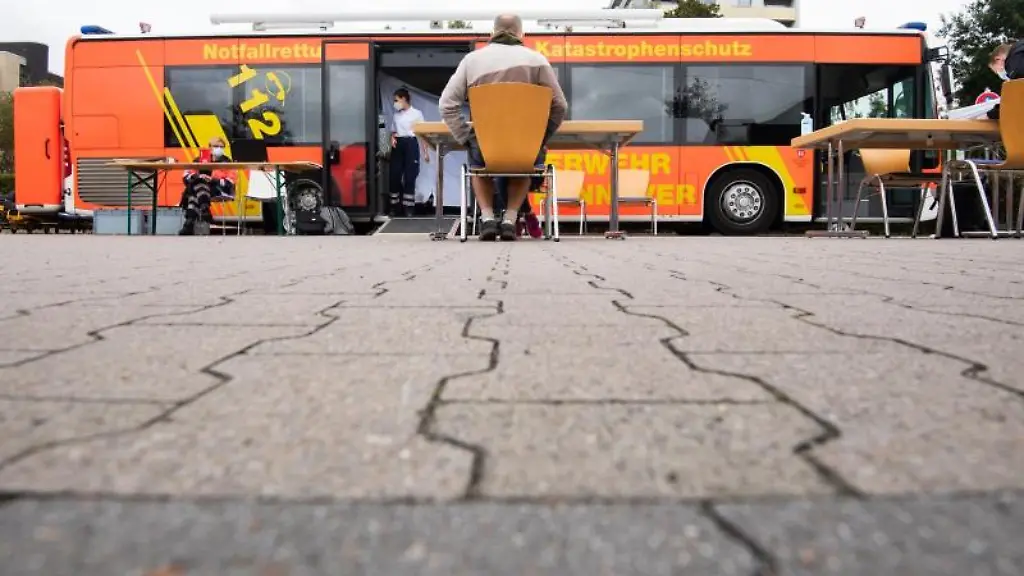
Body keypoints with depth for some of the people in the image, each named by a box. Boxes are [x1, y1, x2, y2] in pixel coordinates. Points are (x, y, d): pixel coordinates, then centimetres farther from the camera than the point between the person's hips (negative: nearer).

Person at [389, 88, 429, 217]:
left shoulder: (416, 113, 2)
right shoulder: (396, 114, 16)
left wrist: (425, 152, -5)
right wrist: (392, 138, -1)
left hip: (411, 144, -4)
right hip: (398, 145, 4)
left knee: (410, 176, -7)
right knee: (395, 175, -2)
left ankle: (408, 207, -3)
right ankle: (395, 206, 5)